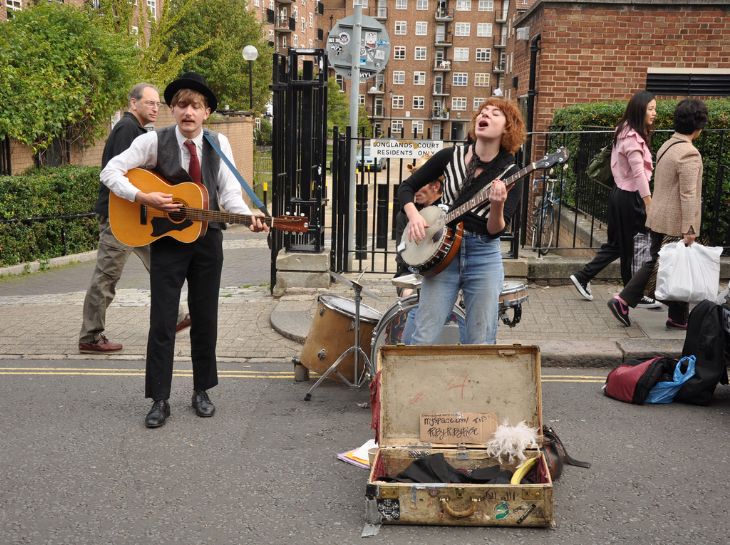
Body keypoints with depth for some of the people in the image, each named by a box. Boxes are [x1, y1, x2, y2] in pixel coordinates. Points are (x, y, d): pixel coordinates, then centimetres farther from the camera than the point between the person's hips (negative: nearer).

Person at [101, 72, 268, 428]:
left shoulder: (219, 144, 1)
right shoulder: (154, 141, -7)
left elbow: (229, 192, -3)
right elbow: (110, 172, -9)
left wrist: (249, 218, -22)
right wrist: (144, 198, -22)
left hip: (207, 240, 3)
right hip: (166, 239, -2)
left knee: (205, 318, 10)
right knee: (162, 321, -1)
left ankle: (202, 391, 25)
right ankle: (159, 400, 10)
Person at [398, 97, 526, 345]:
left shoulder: (510, 173, -3)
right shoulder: (451, 156, 2)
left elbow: (495, 231, -8)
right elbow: (406, 187, 10)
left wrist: (497, 205, -27)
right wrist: (414, 216, -7)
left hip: (484, 257, -1)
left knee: (480, 347, 3)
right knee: (424, 339, -1)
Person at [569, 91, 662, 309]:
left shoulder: (626, 133, 10)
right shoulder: (632, 138, -19)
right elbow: (639, 173, -24)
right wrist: (650, 205, -24)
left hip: (621, 194, 9)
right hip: (630, 198, -9)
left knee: (617, 244, 16)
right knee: (632, 248, 3)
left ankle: (582, 277, 20)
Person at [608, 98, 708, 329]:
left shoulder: (666, 146, 10)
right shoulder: (689, 154, -18)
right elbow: (688, 195, -21)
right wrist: (690, 230, -20)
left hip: (658, 219, 8)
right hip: (675, 223, -8)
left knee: (654, 263, 15)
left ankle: (623, 300, 6)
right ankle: (679, 318, 16)